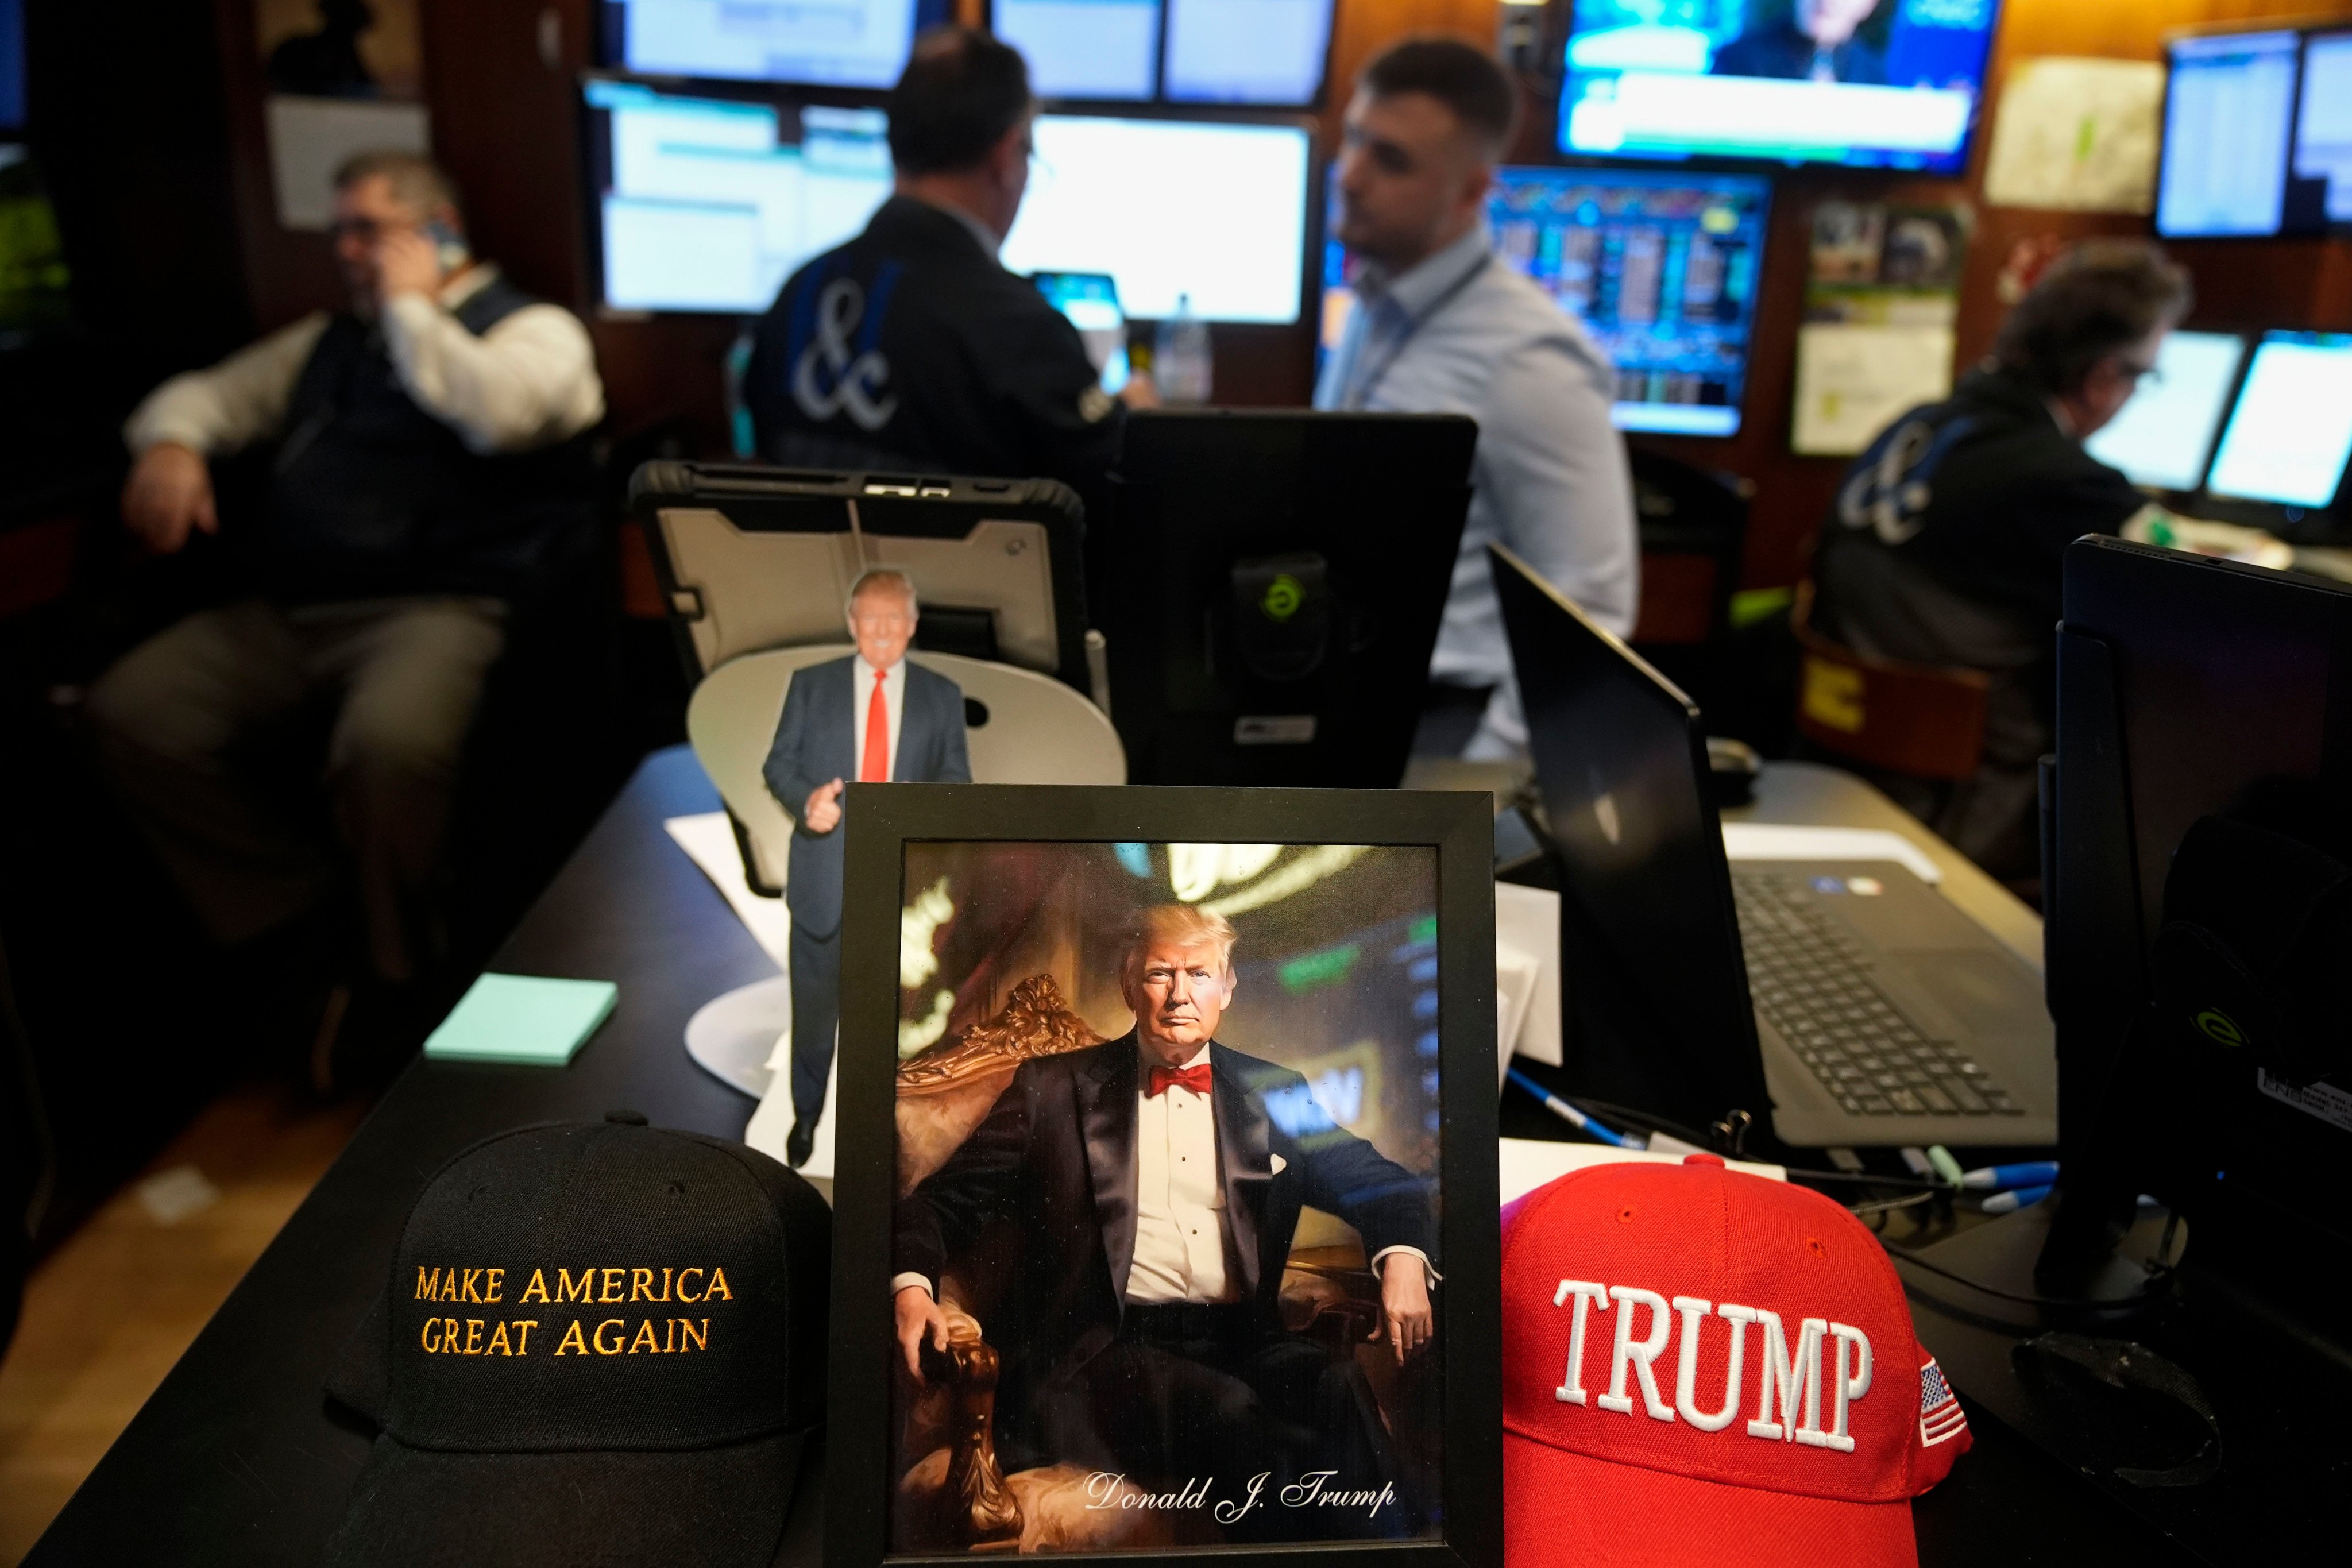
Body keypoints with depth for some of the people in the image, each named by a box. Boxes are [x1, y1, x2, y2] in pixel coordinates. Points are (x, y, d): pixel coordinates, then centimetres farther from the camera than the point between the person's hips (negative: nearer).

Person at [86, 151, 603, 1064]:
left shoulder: (534, 328, 7)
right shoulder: (330, 340, 29)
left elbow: (500, 411, -16)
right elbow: (203, 396, 34)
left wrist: (411, 306, -1)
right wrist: (171, 442, 10)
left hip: (438, 604, -7)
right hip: (287, 610, 7)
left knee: (389, 742, -36)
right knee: (129, 713, -14)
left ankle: (405, 985, -11)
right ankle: (303, 927, -3)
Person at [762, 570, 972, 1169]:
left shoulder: (942, 695, 4)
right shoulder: (811, 684, 2)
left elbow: (956, 776, 3)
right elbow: (778, 763, 2)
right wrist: (805, 801, -19)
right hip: (823, 873, 0)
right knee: (814, 1001, 13)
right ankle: (806, 1115, 35)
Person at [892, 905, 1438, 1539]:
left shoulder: (1274, 1095, 17)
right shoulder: (1054, 1088, 11)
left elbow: (1381, 1184, 17)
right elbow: (947, 1200, 10)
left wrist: (1402, 1259, -6)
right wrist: (912, 1284, -12)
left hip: (1241, 1340, 3)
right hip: (1106, 1346, -2)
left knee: (1339, 1389, -29)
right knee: (1233, 1414, -33)